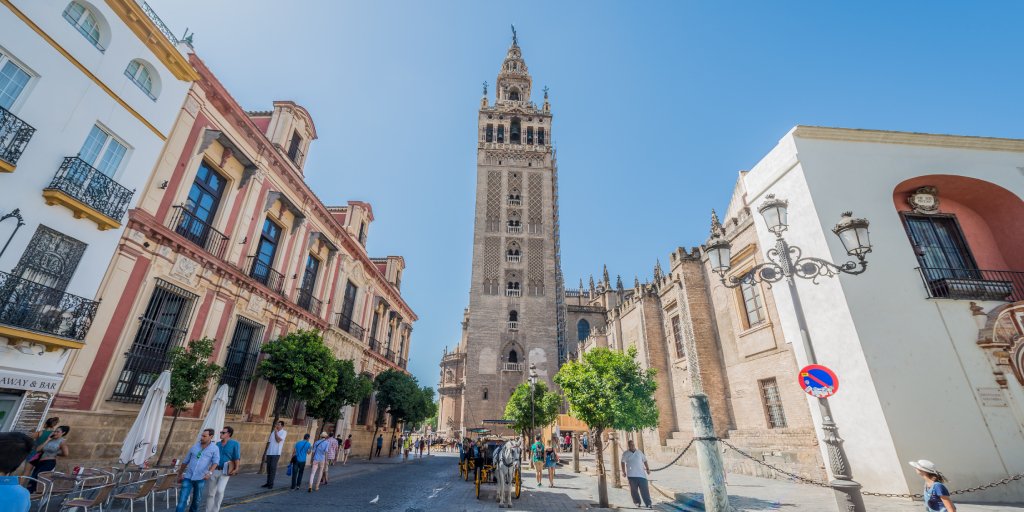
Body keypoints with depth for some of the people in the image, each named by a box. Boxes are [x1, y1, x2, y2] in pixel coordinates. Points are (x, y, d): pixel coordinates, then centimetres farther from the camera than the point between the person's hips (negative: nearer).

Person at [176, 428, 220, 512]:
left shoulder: (215, 448, -2)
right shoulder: (195, 446, 7)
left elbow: (215, 462, -12)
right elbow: (185, 461, 18)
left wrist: (210, 472, -29)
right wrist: (179, 475, 21)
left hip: (200, 478, -2)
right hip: (188, 477, 2)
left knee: (197, 500, 12)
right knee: (182, 500, -5)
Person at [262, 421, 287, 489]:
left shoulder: (284, 432, -4)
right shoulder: (273, 431, 13)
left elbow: (278, 440, -17)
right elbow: (269, 441, 17)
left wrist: (276, 432, -8)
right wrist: (267, 451, 11)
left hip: (276, 453, -6)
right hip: (269, 453, 6)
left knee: (273, 468, -7)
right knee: (268, 468, 8)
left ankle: (271, 484, -1)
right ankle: (268, 483, 18)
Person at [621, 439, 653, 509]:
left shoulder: (639, 452, 10)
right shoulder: (625, 453, 4)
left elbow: (645, 461, 16)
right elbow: (623, 462, 7)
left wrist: (647, 468, 6)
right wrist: (623, 471, 1)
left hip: (641, 474, 1)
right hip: (631, 475, -1)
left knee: (645, 490, -3)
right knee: (634, 490, 6)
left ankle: (648, 503, 3)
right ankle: (637, 502, 22)